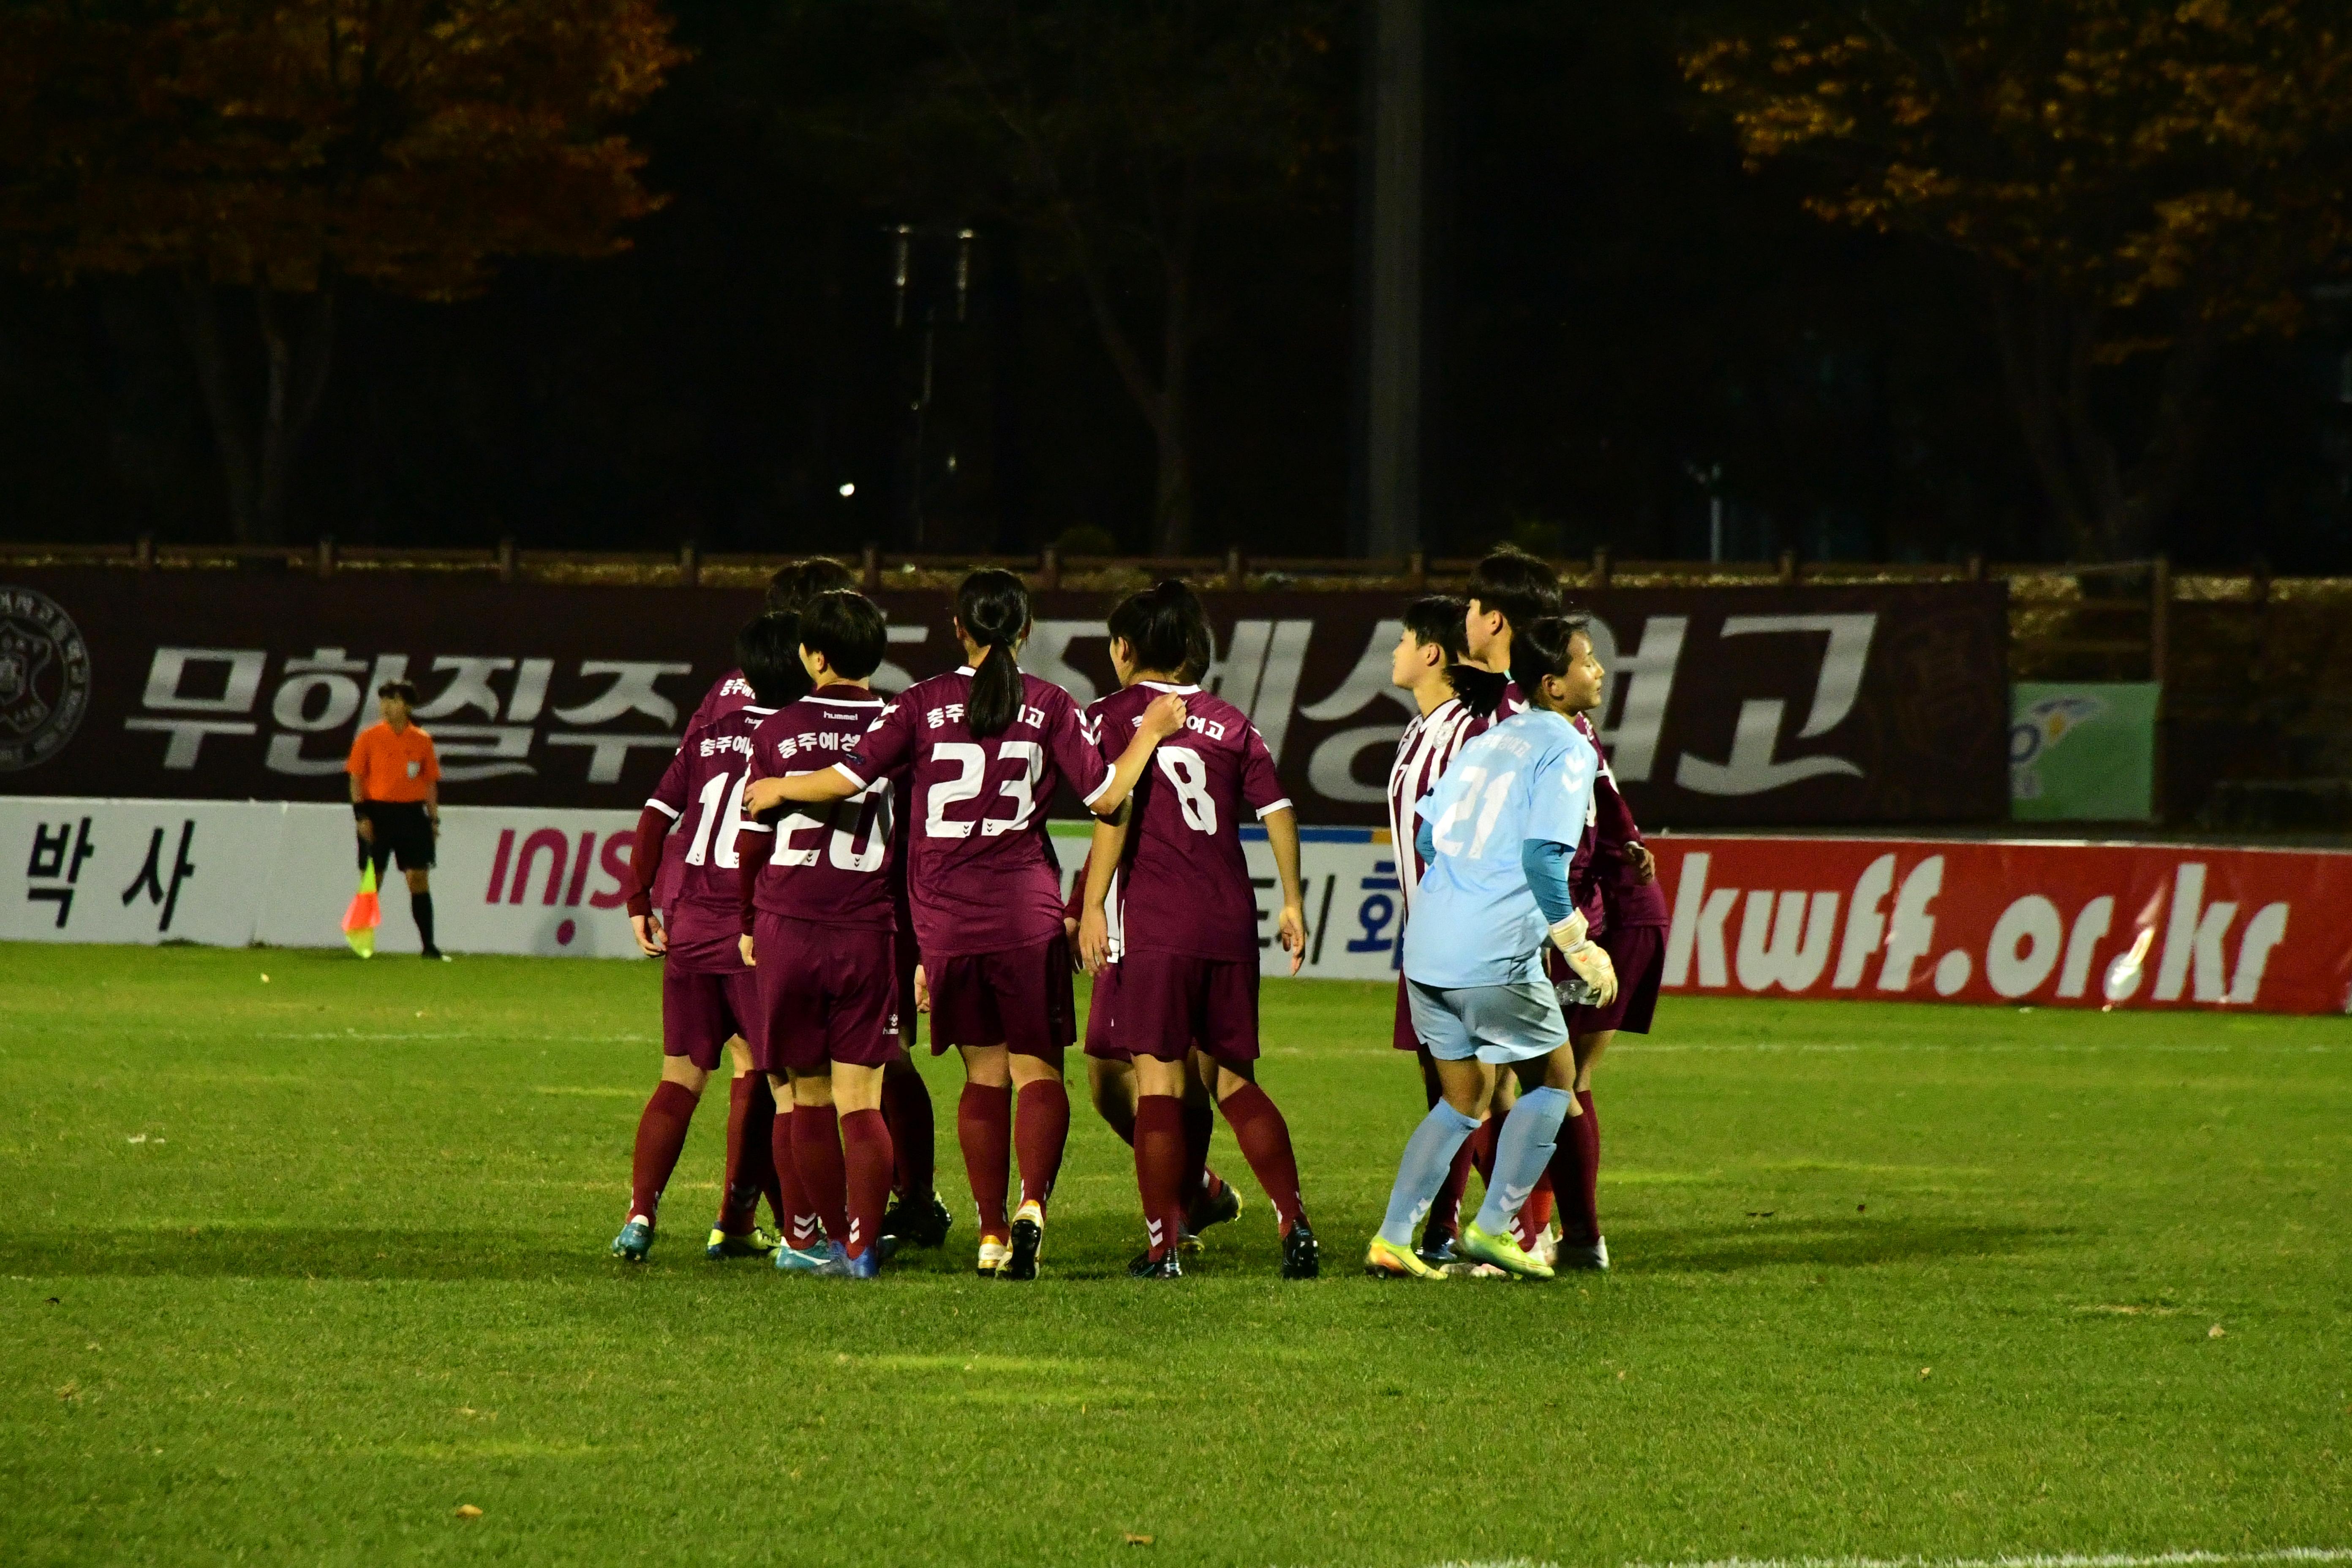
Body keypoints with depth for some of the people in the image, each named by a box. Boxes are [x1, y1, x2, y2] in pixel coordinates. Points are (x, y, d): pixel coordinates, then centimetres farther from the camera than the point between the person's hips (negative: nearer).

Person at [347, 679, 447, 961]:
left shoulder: (422, 740, 6)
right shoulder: (369, 738, 0)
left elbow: (430, 782, 11)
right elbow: (356, 779, 0)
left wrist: (434, 819, 6)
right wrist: (361, 815, -8)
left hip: (412, 814, 2)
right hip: (378, 813, -2)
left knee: (419, 880, -1)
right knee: (372, 881, 1)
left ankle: (429, 945, 2)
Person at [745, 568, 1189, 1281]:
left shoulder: (924, 703, 1)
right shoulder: (1048, 705, 0)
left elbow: (848, 778, -3)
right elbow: (1105, 794, 0)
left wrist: (778, 788, 14)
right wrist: (1151, 733, 14)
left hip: (946, 920, 1)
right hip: (1026, 914, -1)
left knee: (984, 1074, 11)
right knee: (1037, 1069, 3)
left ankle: (991, 1233, 9)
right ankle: (1032, 1203, -20)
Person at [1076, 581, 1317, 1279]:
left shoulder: (1112, 716, 1)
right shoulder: (1230, 722, 14)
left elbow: (1116, 810, -12)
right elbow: (1278, 811, 9)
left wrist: (1092, 907, -11)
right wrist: (1293, 902, 15)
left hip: (1154, 923, -4)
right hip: (1231, 921, 4)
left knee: (1158, 1078, -2)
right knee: (1235, 1079, 13)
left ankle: (1163, 1245, -5)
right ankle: (1295, 1225, 0)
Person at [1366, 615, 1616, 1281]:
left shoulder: (1491, 740, 16)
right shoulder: (1567, 751, -8)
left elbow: (1428, 837, 20)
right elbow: (1543, 856, -18)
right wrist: (1580, 949, -12)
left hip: (1428, 949, 7)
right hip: (1495, 955, -7)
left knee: (1464, 1099, 19)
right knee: (1554, 1079, 12)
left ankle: (1392, 1240, 13)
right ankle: (1493, 1227, 7)